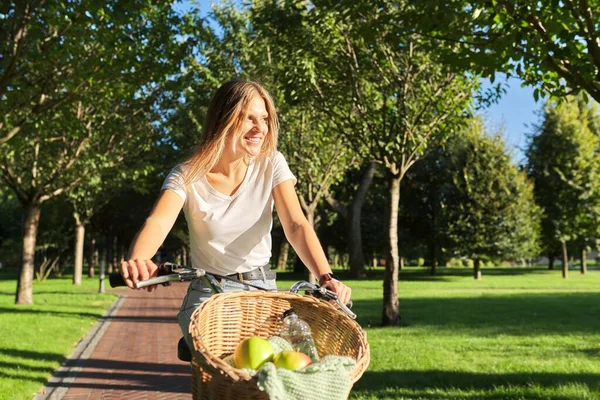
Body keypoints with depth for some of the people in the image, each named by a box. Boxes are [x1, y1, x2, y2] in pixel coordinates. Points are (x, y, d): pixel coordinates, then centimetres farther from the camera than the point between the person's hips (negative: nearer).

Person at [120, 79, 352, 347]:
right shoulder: (187, 176, -13)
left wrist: (325, 277, -36)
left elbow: (296, 225, -18)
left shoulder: (271, 164, -7)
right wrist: (137, 261, -55)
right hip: (208, 293, -2)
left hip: (262, 288, 3)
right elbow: (158, 223, -31)